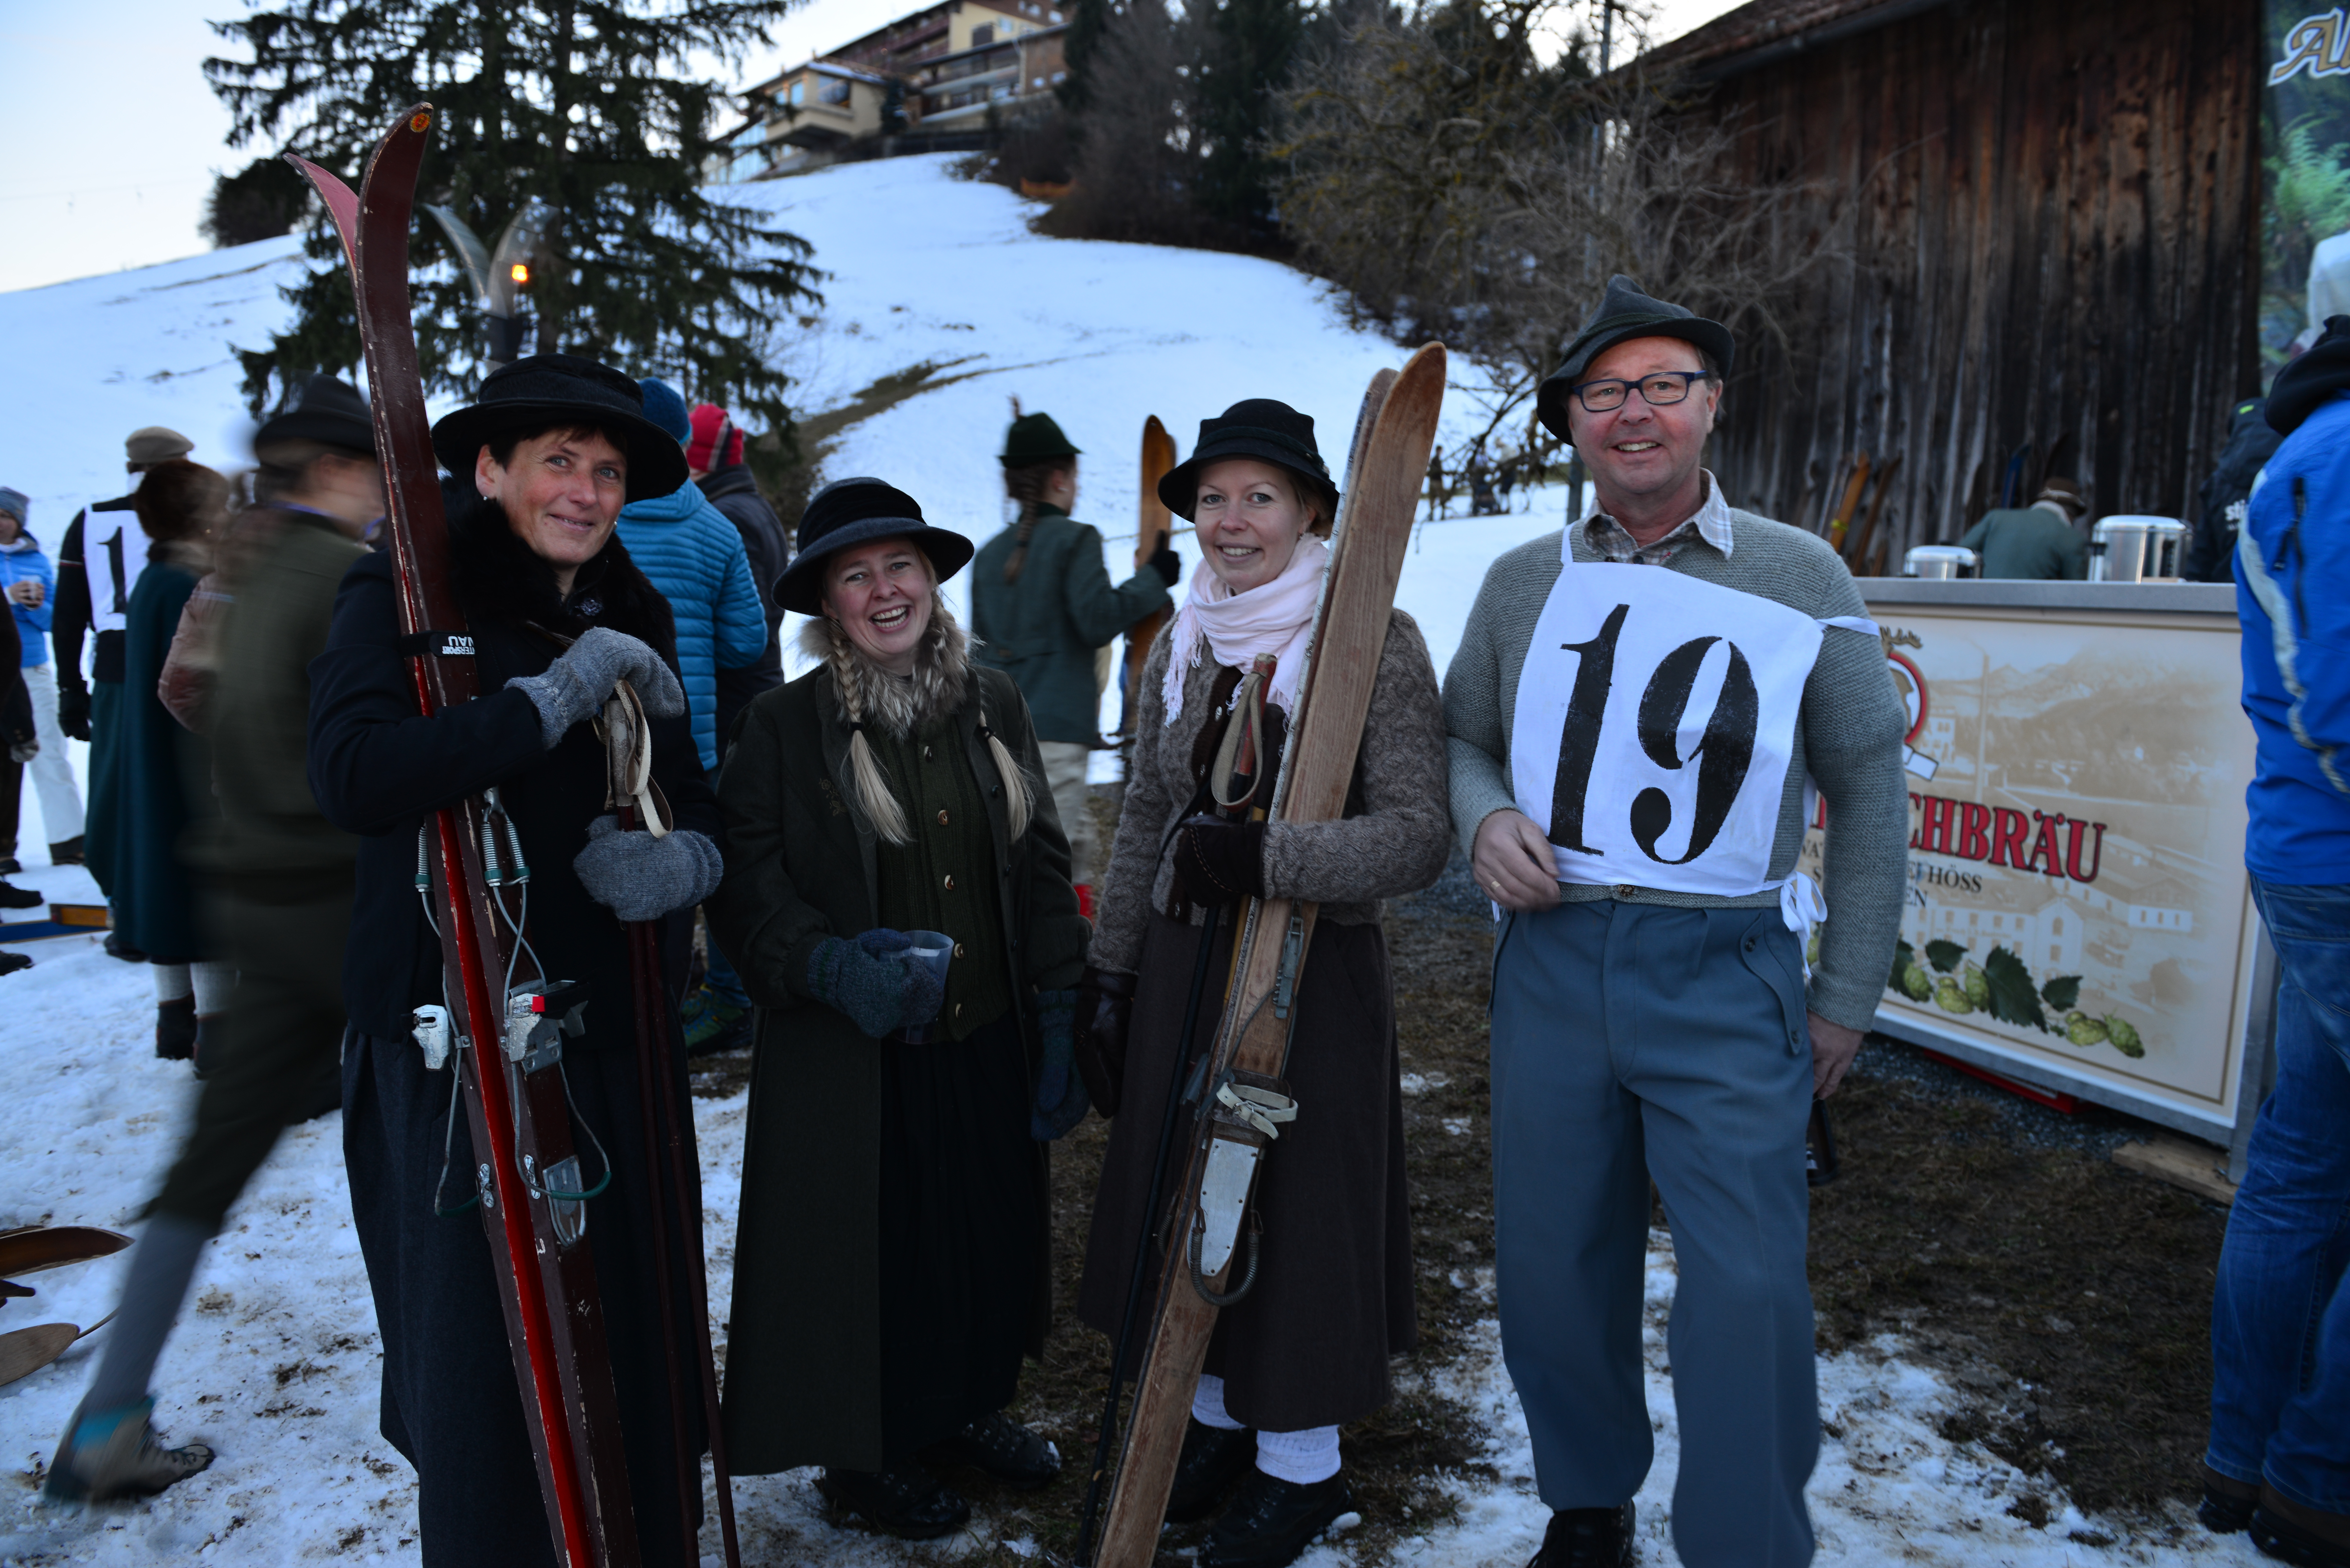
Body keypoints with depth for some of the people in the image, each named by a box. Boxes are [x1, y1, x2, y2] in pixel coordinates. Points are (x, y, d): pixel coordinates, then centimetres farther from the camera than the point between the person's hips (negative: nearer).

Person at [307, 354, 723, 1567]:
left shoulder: (631, 616, 12)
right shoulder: (404, 595, -6)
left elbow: (697, 801, 14)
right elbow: (349, 775, -24)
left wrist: (684, 859, -9)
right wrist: (552, 701, -22)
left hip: (613, 1030, 5)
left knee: (641, 1329, 9)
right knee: (480, 1351, 3)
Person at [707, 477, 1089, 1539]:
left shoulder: (993, 706, 4)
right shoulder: (782, 728, -8)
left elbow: (1042, 869, 8)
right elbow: (744, 891, -7)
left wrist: (1058, 1016, 5)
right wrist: (825, 963, -25)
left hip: (990, 1047, 4)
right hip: (854, 1064, -4)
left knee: (995, 1232, 17)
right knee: (872, 1246, 8)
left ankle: (968, 1406, 43)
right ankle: (864, 1452, 33)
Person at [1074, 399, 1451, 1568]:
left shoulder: (1374, 639, -11)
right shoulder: (1181, 646, 6)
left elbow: (1418, 837, -17)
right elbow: (1145, 823, 12)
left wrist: (1264, 861, -29)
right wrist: (1109, 977, 11)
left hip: (1314, 971, -5)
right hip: (1183, 961, 6)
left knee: (1299, 1207, 6)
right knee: (1186, 1198, 15)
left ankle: (1303, 1463, 30)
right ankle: (1220, 1418, 39)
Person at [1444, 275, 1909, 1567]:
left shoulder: (1802, 578, 1)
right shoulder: (1523, 582, 7)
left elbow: (1868, 791, 5)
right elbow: (1463, 738, 18)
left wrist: (1846, 997, 3)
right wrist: (1485, 819, -6)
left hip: (1729, 977, -2)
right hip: (1552, 963, 3)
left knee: (1746, 1292, -4)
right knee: (1554, 1269, 12)